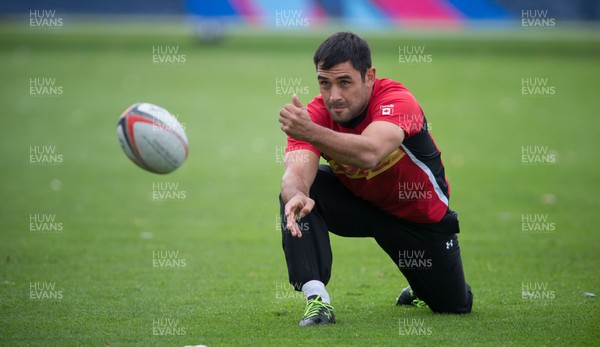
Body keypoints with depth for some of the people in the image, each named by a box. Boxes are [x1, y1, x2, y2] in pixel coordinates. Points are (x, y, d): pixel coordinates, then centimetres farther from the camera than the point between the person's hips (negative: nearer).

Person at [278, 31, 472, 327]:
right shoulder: (314, 114, -23)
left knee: (454, 305, 2)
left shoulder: (396, 100, -36)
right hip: (355, 202, 2)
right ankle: (316, 299, -26)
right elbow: (297, 170, -39)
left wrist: (311, 132, -72)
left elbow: (370, 154, -56)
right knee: (294, 193, -28)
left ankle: (419, 290, 40)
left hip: (419, 212, -2)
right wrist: (296, 193, -65)